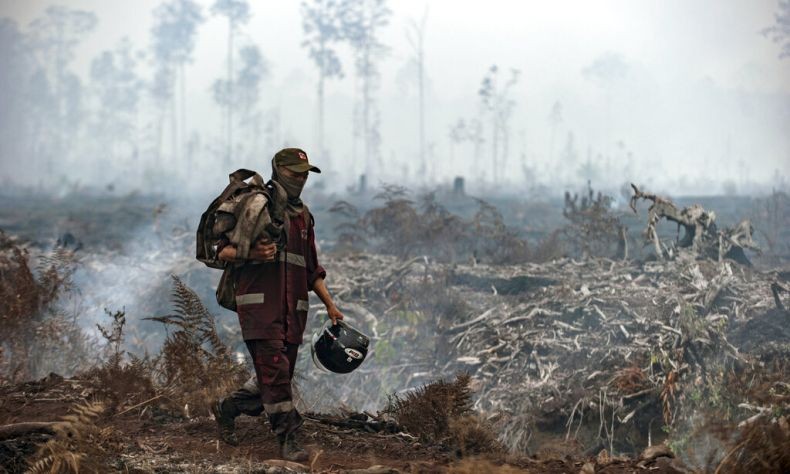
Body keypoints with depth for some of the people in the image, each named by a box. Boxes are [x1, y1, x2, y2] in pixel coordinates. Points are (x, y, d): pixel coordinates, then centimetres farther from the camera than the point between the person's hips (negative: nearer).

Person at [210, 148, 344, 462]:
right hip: (259, 305, -7)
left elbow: (312, 269, 26)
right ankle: (288, 439, -10)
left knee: (280, 376, 7)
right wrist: (252, 253, -25)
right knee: (275, 370, -13)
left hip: (293, 310, 7)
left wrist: (329, 305, 19)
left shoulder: (303, 216, 20)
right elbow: (223, 251, -5)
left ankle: (227, 408, 28)